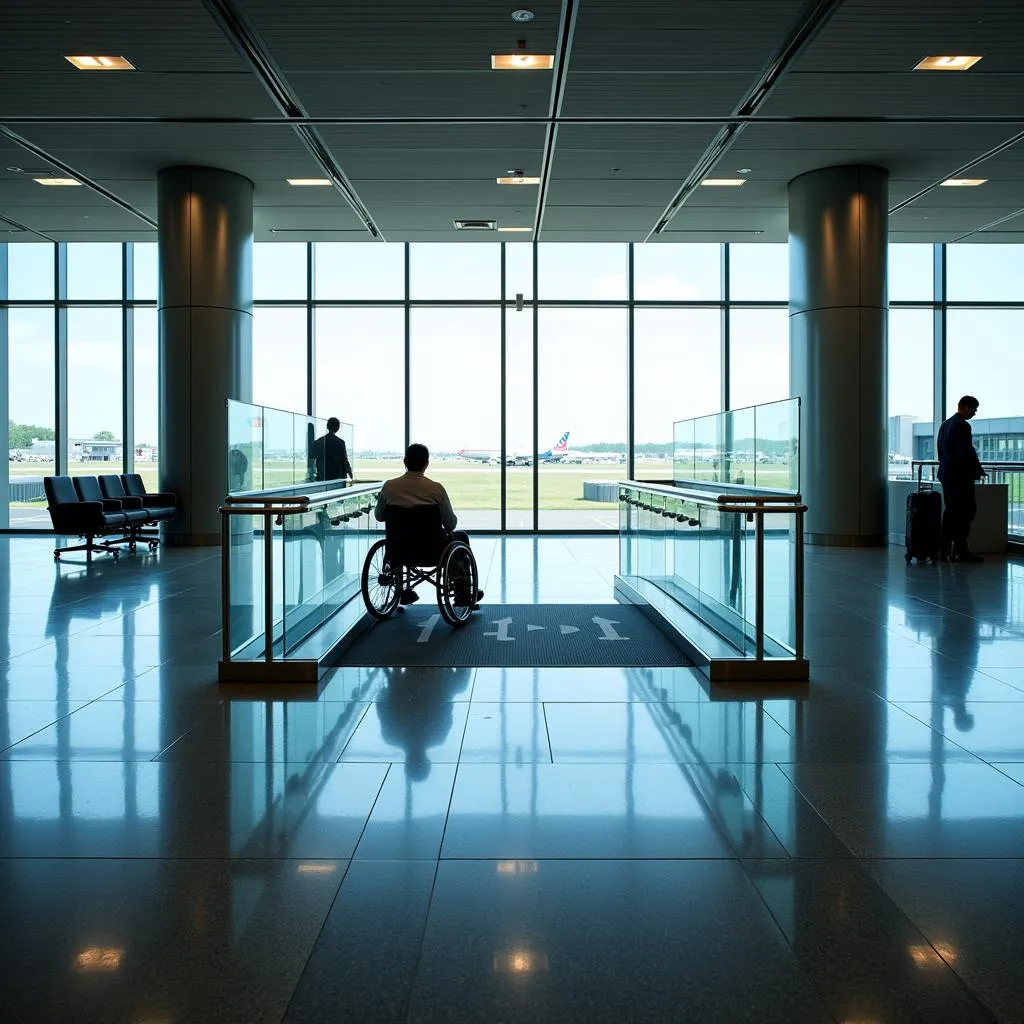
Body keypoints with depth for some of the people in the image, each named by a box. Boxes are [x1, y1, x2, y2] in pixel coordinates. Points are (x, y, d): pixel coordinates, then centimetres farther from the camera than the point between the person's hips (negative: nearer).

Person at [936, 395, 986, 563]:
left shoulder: (945, 424, 14)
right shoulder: (962, 426, -15)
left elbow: (940, 449, 18)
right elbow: (968, 452, -16)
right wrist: (979, 471, -5)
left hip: (946, 474, 9)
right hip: (961, 475, -9)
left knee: (951, 511, 10)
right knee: (967, 511, -5)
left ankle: (946, 550, 10)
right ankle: (960, 550, -5)